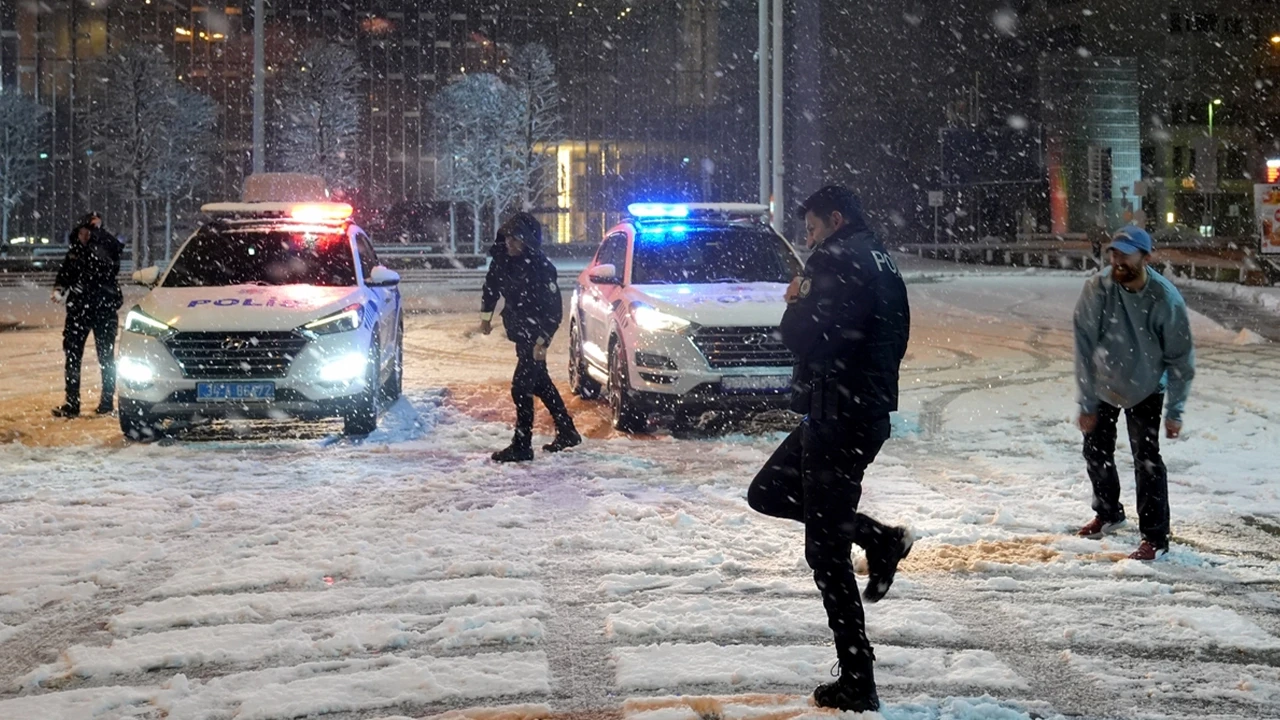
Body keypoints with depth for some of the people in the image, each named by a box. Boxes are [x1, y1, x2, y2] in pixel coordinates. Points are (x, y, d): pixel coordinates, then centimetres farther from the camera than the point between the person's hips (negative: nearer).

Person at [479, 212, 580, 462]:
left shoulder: (541, 268, -25)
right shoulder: (502, 258, -5)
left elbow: (554, 310, -23)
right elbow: (491, 285, 15)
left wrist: (542, 341, -25)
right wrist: (485, 316, 19)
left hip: (534, 335, -8)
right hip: (518, 331, 8)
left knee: (521, 387, -9)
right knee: (540, 382, 18)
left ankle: (521, 447, -1)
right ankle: (567, 432, 32)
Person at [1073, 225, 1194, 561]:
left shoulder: (1166, 300, -25)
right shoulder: (1097, 288, -24)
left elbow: (1180, 358, -15)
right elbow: (1084, 347, -19)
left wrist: (1175, 412, -15)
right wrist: (1086, 403, -19)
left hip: (1145, 390, -3)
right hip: (1102, 383, 3)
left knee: (1147, 460, -12)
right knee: (1096, 450, 16)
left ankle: (1155, 537, -3)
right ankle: (1108, 512, 40)